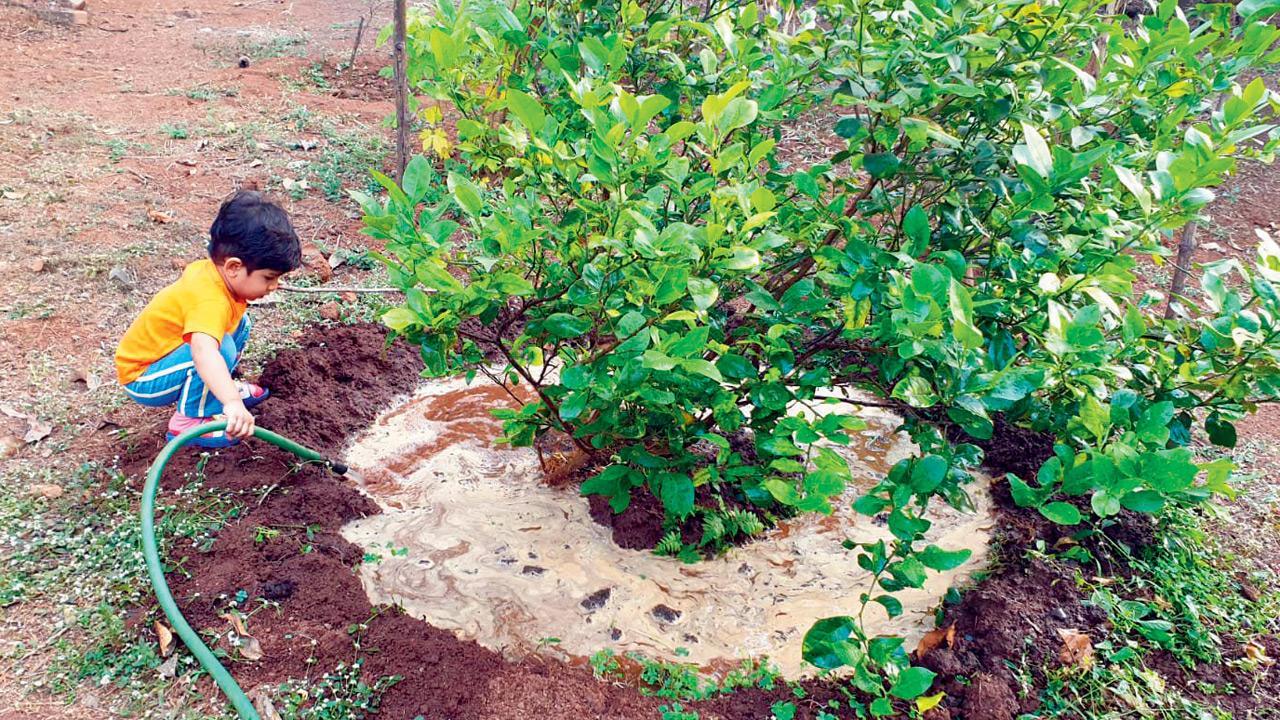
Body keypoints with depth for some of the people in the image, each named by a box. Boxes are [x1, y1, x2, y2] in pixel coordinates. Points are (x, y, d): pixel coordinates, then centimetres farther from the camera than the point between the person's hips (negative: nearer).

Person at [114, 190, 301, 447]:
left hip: (157, 353, 9)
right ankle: (190, 419, -15)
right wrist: (232, 403, -68)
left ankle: (217, 387, 17)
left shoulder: (208, 268, -9)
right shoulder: (211, 301, -36)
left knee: (239, 324, 9)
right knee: (219, 346, -32)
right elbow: (204, 352, -55)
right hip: (143, 379, -9)